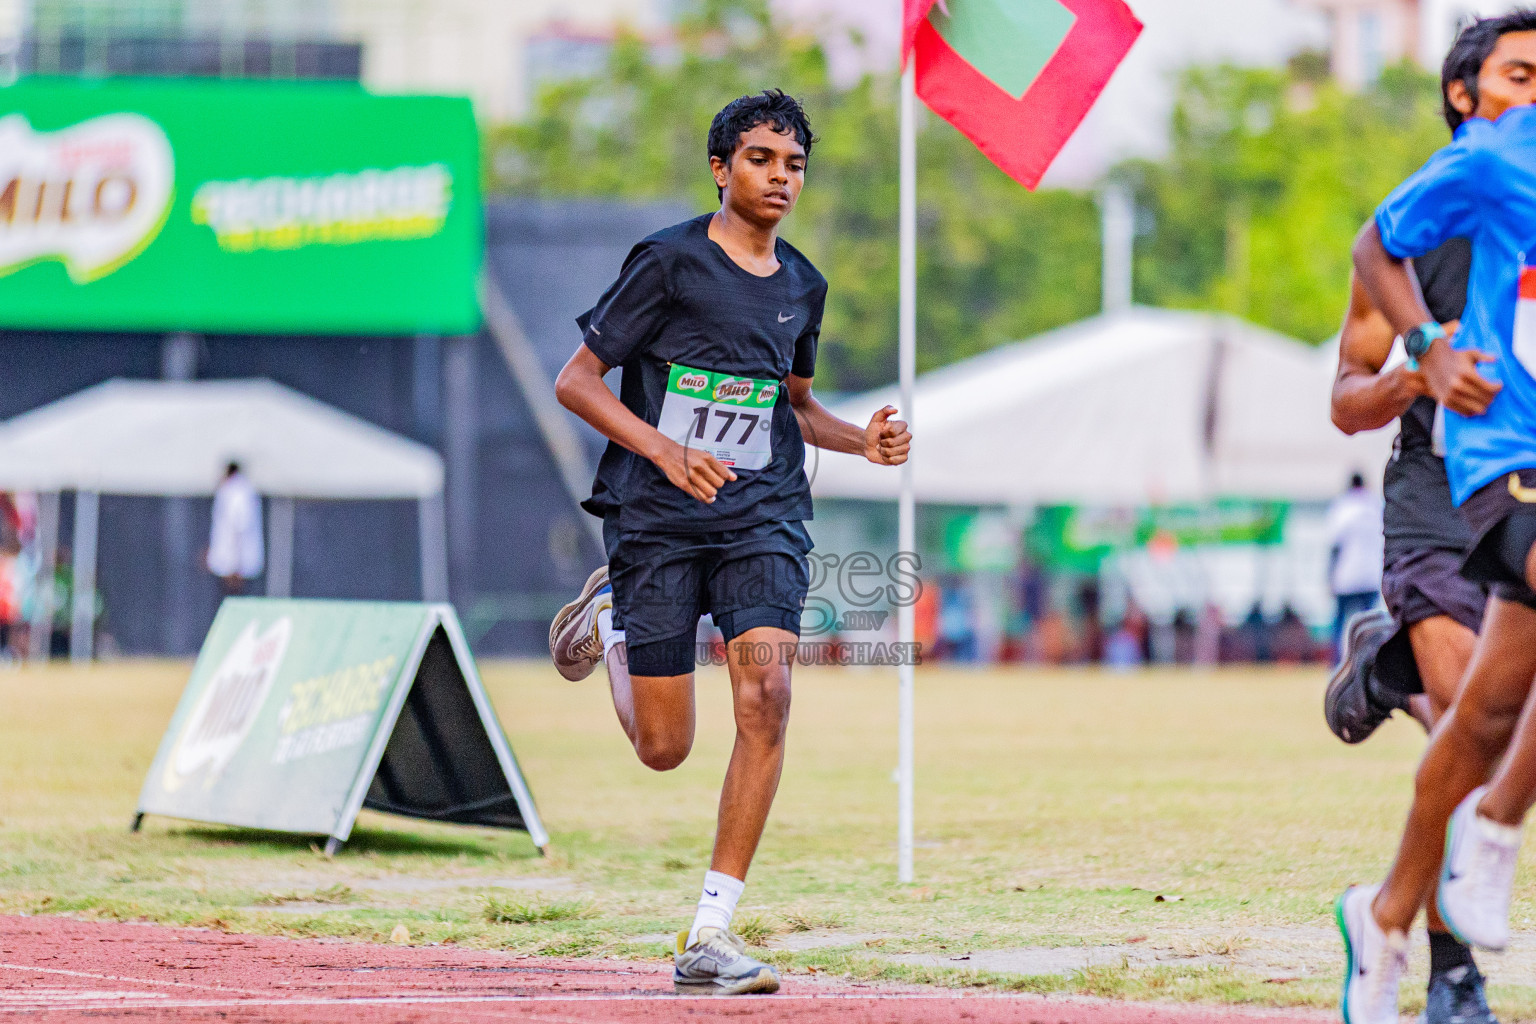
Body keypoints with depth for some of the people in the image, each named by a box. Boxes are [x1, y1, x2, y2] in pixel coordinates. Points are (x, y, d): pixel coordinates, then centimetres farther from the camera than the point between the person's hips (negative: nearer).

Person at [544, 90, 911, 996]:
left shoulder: (802, 286, 11)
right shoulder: (670, 262, -6)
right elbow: (577, 380, -5)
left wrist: (862, 440, 7)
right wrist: (666, 450, -19)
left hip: (762, 516, 3)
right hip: (658, 518, -3)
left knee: (766, 697, -20)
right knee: (665, 748, 2)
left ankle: (709, 937, -16)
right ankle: (612, 613, 37)